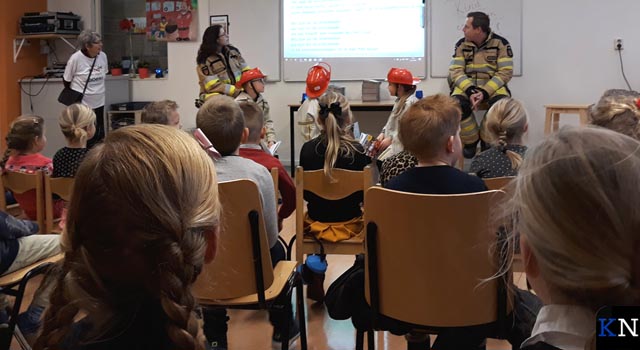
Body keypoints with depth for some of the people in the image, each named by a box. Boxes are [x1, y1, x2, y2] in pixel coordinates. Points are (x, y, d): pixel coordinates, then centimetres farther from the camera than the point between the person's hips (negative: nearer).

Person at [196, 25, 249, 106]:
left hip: (238, 93, 5)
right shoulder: (206, 60, -7)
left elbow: (245, 70, 14)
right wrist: (236, 91, -20)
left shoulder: (232, 51, 12)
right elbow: (213, 85, -13)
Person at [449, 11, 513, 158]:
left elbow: (505, 72, -11)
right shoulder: (461, 44, 2)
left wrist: (484, 92, -25)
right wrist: (470, 90, -25)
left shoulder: (501, 43, -6)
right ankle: (471, 140, -7)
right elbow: (456, 71, -5)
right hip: (466, 86, 2)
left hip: (493, 86, -1)